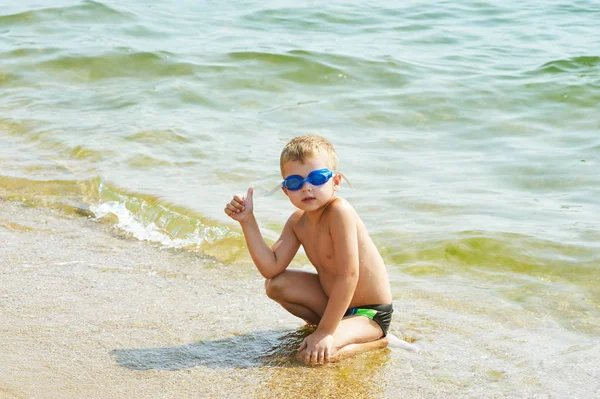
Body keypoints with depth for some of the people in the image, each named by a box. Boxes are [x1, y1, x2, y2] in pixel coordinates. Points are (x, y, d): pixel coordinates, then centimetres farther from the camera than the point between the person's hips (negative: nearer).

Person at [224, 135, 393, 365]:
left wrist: (325, 332, -28)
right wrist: (247, 221, -14)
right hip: (333, 300, 8)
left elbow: (348, 275, -31)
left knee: (314, 354, -28)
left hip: (370, 313, -8)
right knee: (275, 285, -1)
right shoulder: (298, 222, -2)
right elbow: (271, 267, -8)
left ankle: (375, 341, -2)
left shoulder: (339, 212, -28)